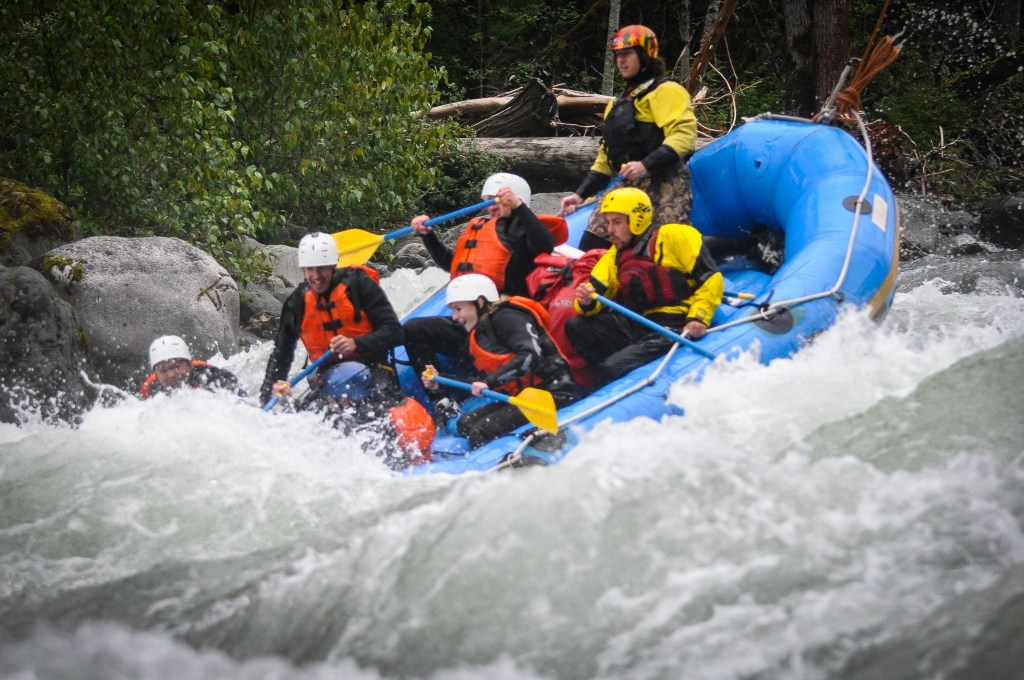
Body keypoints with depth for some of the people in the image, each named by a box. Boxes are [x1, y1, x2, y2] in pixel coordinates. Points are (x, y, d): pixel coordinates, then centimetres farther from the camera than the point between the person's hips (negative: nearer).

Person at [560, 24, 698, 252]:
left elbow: (684, 133, -15)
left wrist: (647, 165, -26)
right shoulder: (619, 103, 28)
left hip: (664, 187, -9)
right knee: (588, 248, 3)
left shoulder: (666, 91, 0)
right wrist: (581, 194, 24)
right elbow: (606, 155, 32)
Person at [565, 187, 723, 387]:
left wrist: (698, 318, -17)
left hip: (672, 329, -8)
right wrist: (587, 302, -14)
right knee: (575, 326, -9)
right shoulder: (613, 257, 20)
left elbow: (711, 278, -6)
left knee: (610, 369, -25)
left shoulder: (673, 237, -3)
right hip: (636, 324, 8)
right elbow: (596, 291, 11)